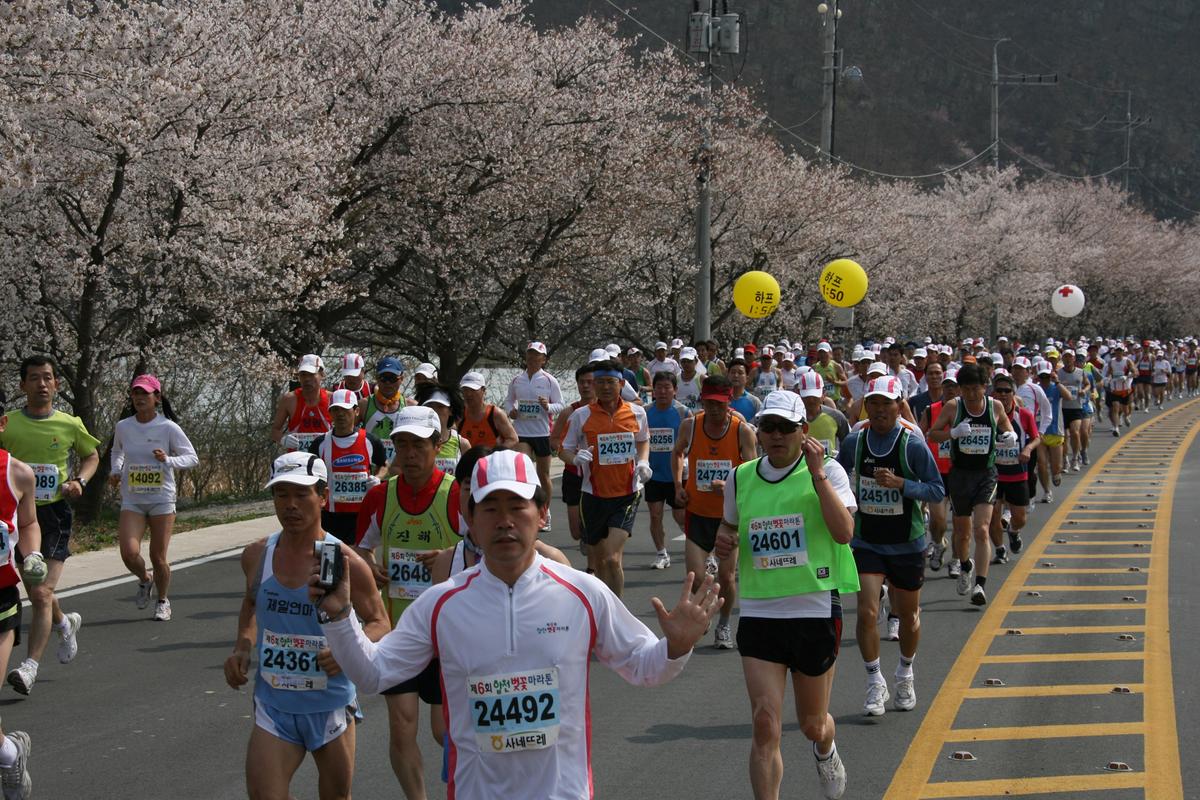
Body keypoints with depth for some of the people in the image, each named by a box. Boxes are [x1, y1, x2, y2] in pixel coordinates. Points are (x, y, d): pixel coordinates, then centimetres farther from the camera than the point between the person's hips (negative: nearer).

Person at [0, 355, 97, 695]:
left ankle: (30, 666, -12)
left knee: (42, 594, -14)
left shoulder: (70, 425, 1)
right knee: (37, 593, 15)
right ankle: (65, 624, 46)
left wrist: (79, 481, -2)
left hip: (54, 514, -2)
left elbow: (91, 455, 18)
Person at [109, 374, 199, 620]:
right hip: (132, 500, 2)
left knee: (158, 557, 1)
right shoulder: (123, 427, 2)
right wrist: (115, 471, 6)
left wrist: (168, 460, -20)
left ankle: (163, 600, 27)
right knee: (129, 553, -15)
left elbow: (192, 458, -3)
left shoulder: (168, 427, -7)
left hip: (162, 499, -2)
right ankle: (144, 580, 20)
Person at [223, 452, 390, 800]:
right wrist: (242, 646, 4)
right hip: (274, 706, 2)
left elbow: (379, 623, -2)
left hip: (331, 706, -2)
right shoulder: (257, 555, 0)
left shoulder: (345, 563, -12)